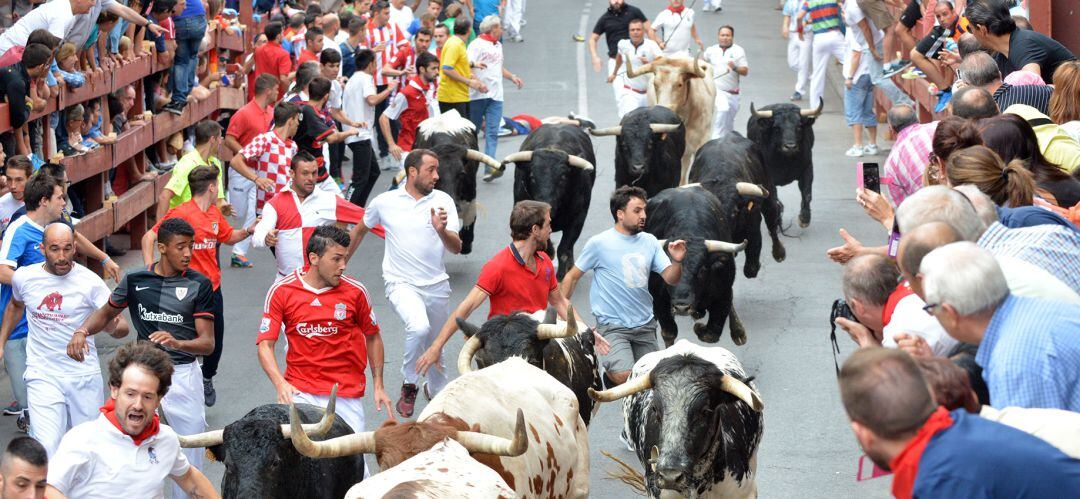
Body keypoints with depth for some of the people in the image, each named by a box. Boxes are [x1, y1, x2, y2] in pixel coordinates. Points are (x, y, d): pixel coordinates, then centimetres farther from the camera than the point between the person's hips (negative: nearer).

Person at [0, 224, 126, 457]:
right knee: (47, 450, -14)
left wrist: (114, 326, -33)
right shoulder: (23, 278, -1)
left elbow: (122, 327, -10)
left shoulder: (90, 282, -8)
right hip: (43, 376, 0)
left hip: (84, 376, 0)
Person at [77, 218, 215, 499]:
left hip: (183, 373, -1)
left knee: (190, 449, 3)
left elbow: (208, 343, -10)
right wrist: (82, 331, -3)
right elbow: (108, 313, 18)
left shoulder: (199, 284, -5)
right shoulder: (135, 280, 2)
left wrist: (177, 343, -30)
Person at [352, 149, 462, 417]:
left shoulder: (443, 201, -1)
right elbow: (361, 230, 17)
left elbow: (457, 248, -7)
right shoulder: (384, 202, -3)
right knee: (419, 327, -31)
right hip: (402, 283, -3)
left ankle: (437, 391, 43)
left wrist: (442, 231, -28)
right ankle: (409, 385, -11)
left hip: (437, 285, 3)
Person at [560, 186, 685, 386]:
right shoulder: (599, 243, -8)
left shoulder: (649, 242, 5)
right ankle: (609, 373, 9)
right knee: (624, 376, -24)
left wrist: (677, 261, -20)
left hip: (645, 325, 5)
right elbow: (572, 277, -3)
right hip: (613, 326, -5)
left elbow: (670, 278, 2)